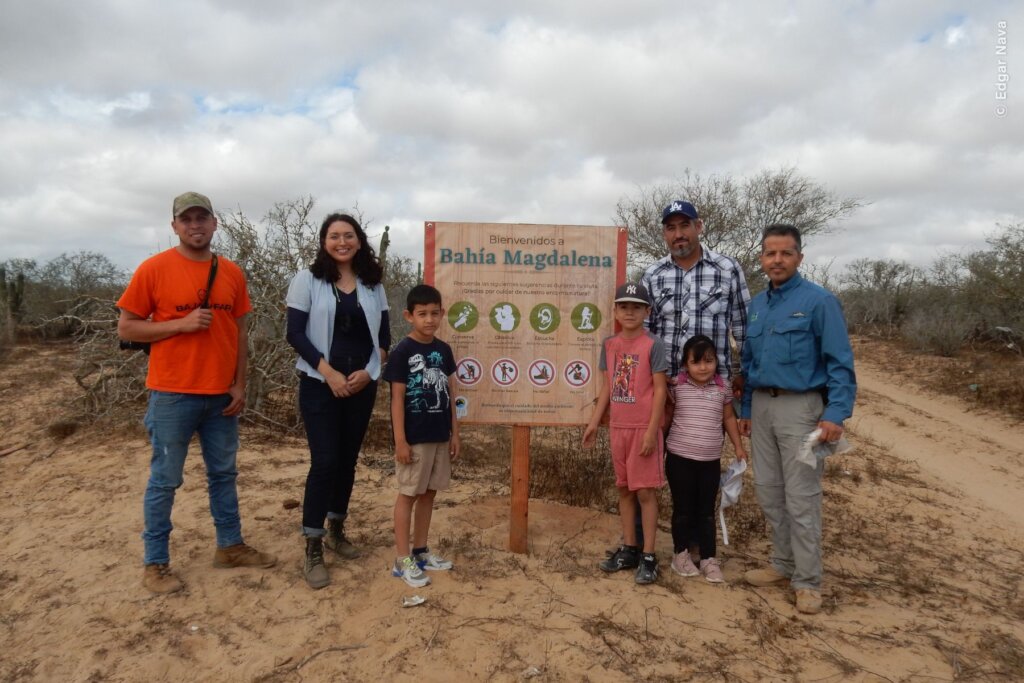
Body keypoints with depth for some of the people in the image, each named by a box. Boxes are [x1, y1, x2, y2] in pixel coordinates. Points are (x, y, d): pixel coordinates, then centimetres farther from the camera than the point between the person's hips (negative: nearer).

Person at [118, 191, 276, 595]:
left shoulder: (231, 273, 5)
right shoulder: (154, 269, -7)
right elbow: (126, 328, -5)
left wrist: (240, 384, 4)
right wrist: (181, 323, -18)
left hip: (222, 394, 4)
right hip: (172, 394, -4)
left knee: (224, 474, 15)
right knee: (164, 481, 6)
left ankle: (230, 546, 29)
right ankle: (155, 563, 20)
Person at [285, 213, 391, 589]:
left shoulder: (372, 283, 8)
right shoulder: (308, 279, -2)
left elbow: (384, 335, 8)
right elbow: (295, 333, -7)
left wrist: (369, 371, -7)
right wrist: (328, 371, -15)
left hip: (362, 385, 4)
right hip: (320, 384, -3)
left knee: (348, 459, 11)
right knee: (324, 461, -8)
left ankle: (336, 531, 29)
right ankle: (313, 551, 2)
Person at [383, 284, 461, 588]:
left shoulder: (444, 350, 7)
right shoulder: (402, 352, -10)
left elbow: (449, 394, 11)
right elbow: (397, 398, -12)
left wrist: (455, 433, 10)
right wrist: (400, 440, -15)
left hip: (440, 436, 6)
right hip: (413, 438, -6)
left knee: (429, 493, 14)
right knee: (409, 494, 3)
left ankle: (420, 550, 27)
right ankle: (402, 560, 12)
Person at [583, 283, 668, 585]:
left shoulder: (652, 345, -9)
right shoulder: (609, 344, 7)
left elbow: (660, 389, -10)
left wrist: (652, 430, -15)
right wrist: (594, 422, 8)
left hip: (643, 428, -5)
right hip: (618, 428, 6)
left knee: (645, 491, -1)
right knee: (624, 489, 13)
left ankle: (648, 556, 9)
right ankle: (629, 549, 25)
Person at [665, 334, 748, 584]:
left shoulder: (723, 388, 1)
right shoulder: (677, 386, -5)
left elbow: (729, 418, 14)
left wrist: (739, 446, 14)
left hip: (710, 460, 2)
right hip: (680, 457, -2)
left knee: (707, 510, 10)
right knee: (683, 508, 10)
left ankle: (709, 558, 20)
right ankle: (681, 553, 24)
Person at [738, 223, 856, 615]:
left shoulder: (819, 301, -9)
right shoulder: (756, 305, 10)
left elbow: (840, 362, -12)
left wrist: (836, 414, -21)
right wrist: (745, 410, 15)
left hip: (800, 407, -6)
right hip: (762, 406, 7)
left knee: (801, 497, -2)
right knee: (768, 491, 13)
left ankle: (807, 581, 11)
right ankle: (783, 564, 28)